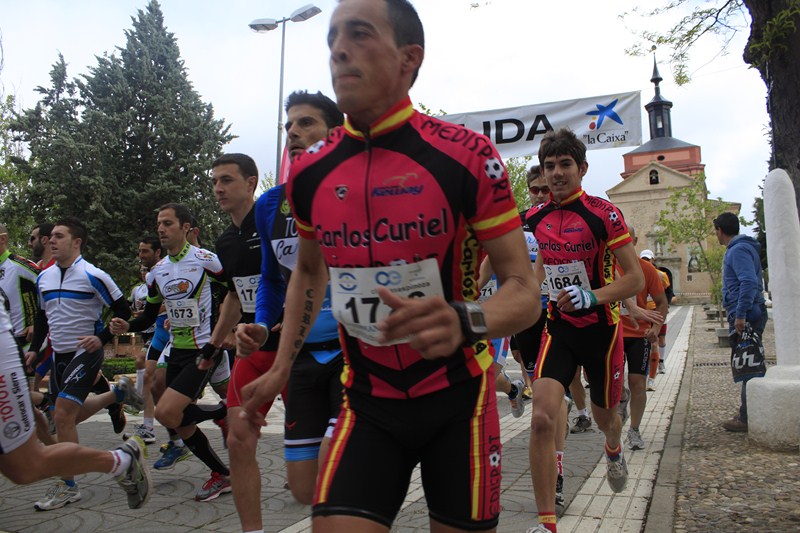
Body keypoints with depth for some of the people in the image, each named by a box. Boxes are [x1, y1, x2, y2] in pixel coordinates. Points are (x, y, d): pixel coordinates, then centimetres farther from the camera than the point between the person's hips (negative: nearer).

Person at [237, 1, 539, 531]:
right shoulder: (309, 173, -1)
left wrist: (464, 322, -35)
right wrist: (281, 367, 14)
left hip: (459, 398, -2)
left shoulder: (467, 154, -15)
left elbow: (524, 290, -14)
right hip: (367, 405, 3)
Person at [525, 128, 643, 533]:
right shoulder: (536, 218, 0)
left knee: (604, 415, 18)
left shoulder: (604, 213, -13)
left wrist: (592, 295, -27)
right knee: (542, 419, -16)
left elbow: (636, 278, -13)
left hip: (601, 328, -2)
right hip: (559, 328, 2)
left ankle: (613, 450, 58)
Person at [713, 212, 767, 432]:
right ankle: (749, 414, 23)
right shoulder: (742, 248, 19)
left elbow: (749, 283, -26)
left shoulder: (738, 250, -14)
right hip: (749, 314, 11)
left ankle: (747, 418, -1)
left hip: (744, 317, -11)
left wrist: (740, 315, -26)